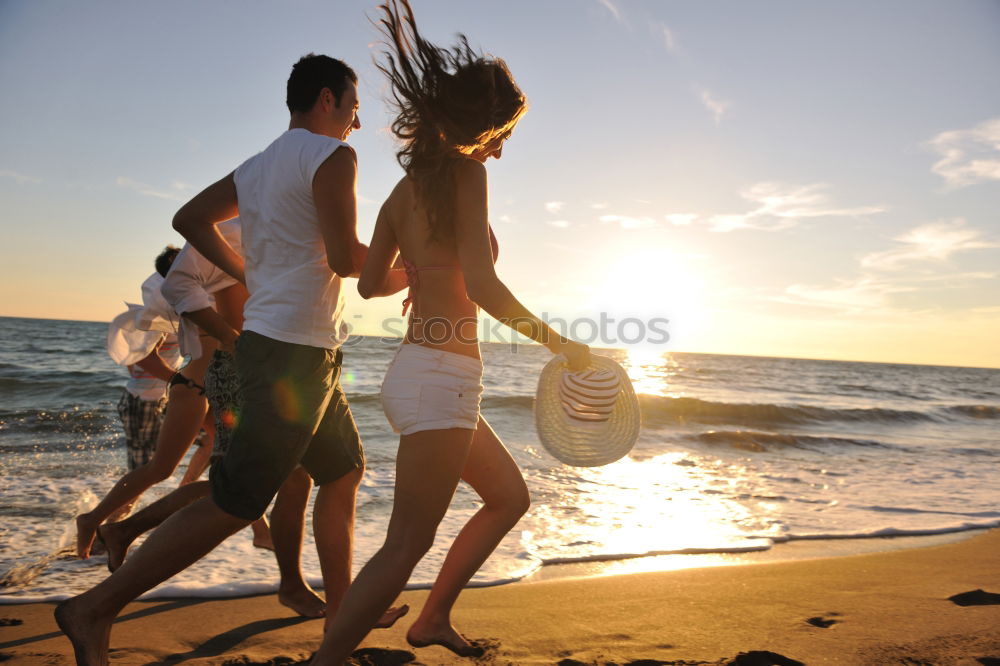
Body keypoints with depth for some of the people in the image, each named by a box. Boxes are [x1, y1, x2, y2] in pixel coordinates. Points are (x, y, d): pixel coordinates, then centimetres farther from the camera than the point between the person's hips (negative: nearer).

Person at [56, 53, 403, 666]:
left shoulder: (258, 166, 17)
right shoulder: (332, 156, -9)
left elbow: (190, 219, 18)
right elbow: (346, 259, -16)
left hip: (269, 338, 10)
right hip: (295, 351, -10)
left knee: (344, 471, 18)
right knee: (234, 504, -4)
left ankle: (342, 605, 28)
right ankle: (97, 608, 6)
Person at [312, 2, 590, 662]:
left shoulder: (404, 189, 13)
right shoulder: (466, 173, -11)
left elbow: (372, 281, 17)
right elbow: (481, 284, -20)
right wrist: (560, 343, -11)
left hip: (416, 371, 10)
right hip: (441, 377, -10)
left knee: (510, 496, 23)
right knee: (406, 545, -2)